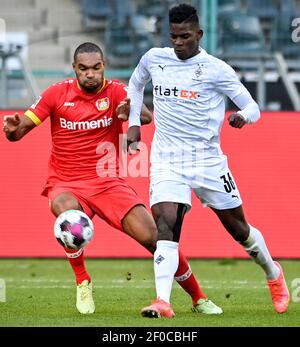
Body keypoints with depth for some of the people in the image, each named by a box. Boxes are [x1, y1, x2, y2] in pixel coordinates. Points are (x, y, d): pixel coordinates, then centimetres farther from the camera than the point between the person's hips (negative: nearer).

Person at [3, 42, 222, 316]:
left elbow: (148, 117, -20)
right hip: (66, 184, -1)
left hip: (108, 182, 1)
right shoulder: (57, 93, -2)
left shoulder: (116, 92, -3)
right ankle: (82, 282, -12)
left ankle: (199, 298, 9)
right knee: (67, 211, -36)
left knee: (153, 237, -11)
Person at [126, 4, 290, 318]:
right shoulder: (154, 59, 3)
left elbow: (253, 108, -5)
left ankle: (274, 274, 38)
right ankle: (163, 301, -29)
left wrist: (243, 116, -28)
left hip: (208, 161, -1)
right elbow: (135, 84, 25)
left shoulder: (216, 69, -7)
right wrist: (134, 123, 14)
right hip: (166, 161, 2)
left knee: (239, 229, 11)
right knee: (165, 225, -21)